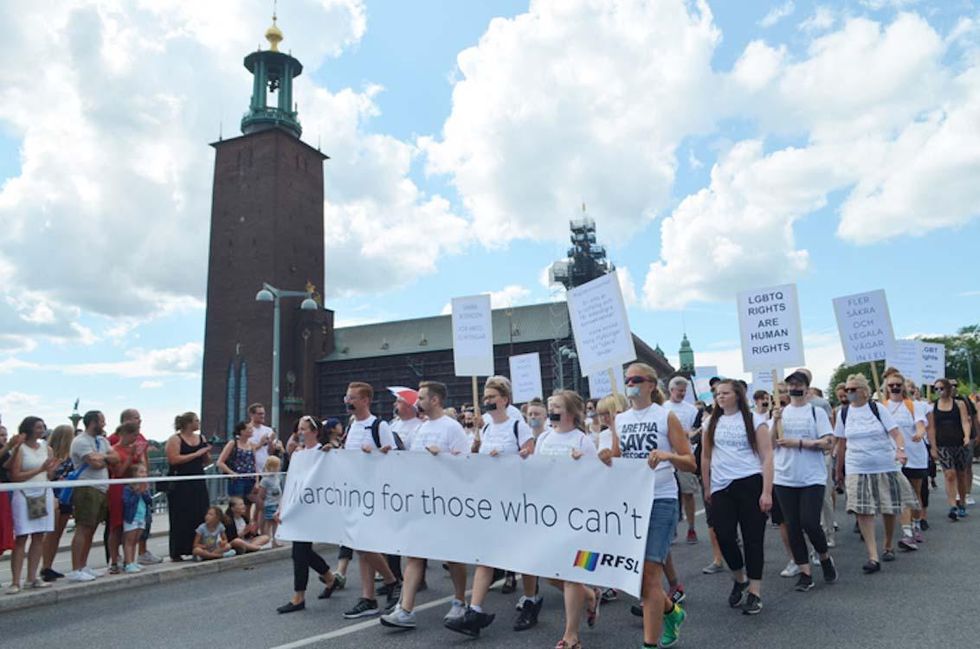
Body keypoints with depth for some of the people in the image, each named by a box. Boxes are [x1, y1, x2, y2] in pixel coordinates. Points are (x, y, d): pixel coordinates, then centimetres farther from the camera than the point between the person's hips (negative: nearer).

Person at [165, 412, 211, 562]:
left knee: (200, 517, 6)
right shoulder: (175, 439, -6)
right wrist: (196, 454, -17)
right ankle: (177, 552, 7)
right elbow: (174, 459, -20)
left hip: (198, 484, 6)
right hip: (181, 485, -6)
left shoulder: (201, 438, 12)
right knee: (181, 520, -2)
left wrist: (206, 453, -3)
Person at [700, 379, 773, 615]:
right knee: (724, 536, -1)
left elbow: (767, 456, -5)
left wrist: (767, 492, -11)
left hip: (750, 484, -3)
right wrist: (707, 488, 13)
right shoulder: (712, 423, 10)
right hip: (721, 488, 3)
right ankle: (740, 579, 25)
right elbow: (706, 458, 16)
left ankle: (755, 592, 14)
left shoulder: (754, 421, -1)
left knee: (753, 538, 2)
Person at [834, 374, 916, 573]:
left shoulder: (878, 408, -3)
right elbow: (841, 443, 9)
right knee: (863, 512, -10)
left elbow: (896, 433, -9)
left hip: (885, 467, -1)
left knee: (890, 510, 9)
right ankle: (873, 557, -8)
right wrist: (839, 470, 12)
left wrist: (900, 450, -29)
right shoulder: (843, 413, 3)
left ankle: (888, 546, 34)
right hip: (857, 469, 1)